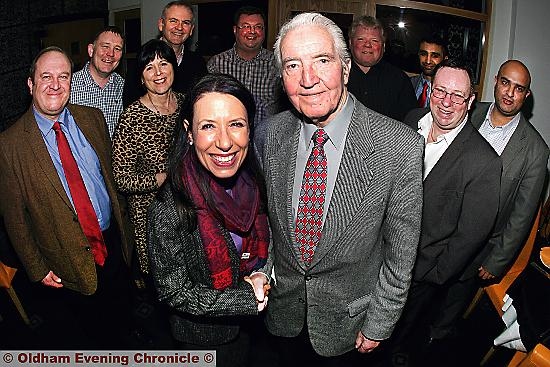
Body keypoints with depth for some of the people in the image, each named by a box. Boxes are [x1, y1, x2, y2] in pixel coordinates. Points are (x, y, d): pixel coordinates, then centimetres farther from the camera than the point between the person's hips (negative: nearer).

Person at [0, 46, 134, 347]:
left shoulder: (93, 119, -1)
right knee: (80, 341, 18)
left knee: (119, 325, 23)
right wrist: (37, 270, -5)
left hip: (113, 246, 4)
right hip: (68, 266, -3)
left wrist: (123, 230, 8)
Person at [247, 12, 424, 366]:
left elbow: (400, 253, -16)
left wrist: (378, 326, -9)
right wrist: (262, 268, -2)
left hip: (346, 319, -3)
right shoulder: (275, 132, -12)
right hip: (283, 309, 4)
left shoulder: (400, 147, -25)